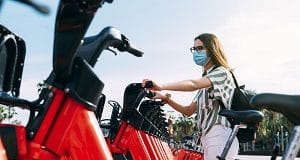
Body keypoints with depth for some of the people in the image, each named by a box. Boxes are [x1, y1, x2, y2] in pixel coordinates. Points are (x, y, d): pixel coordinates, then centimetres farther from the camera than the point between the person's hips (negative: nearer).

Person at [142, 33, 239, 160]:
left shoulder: (222, 73, -4)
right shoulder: (205, 80, 24)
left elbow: (193, 84, -24)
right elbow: (189, 111, 17)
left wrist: (161, 87, -34)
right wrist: (167, 100, 2)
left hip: (219, 136, -9)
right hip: (207, 138, 9)